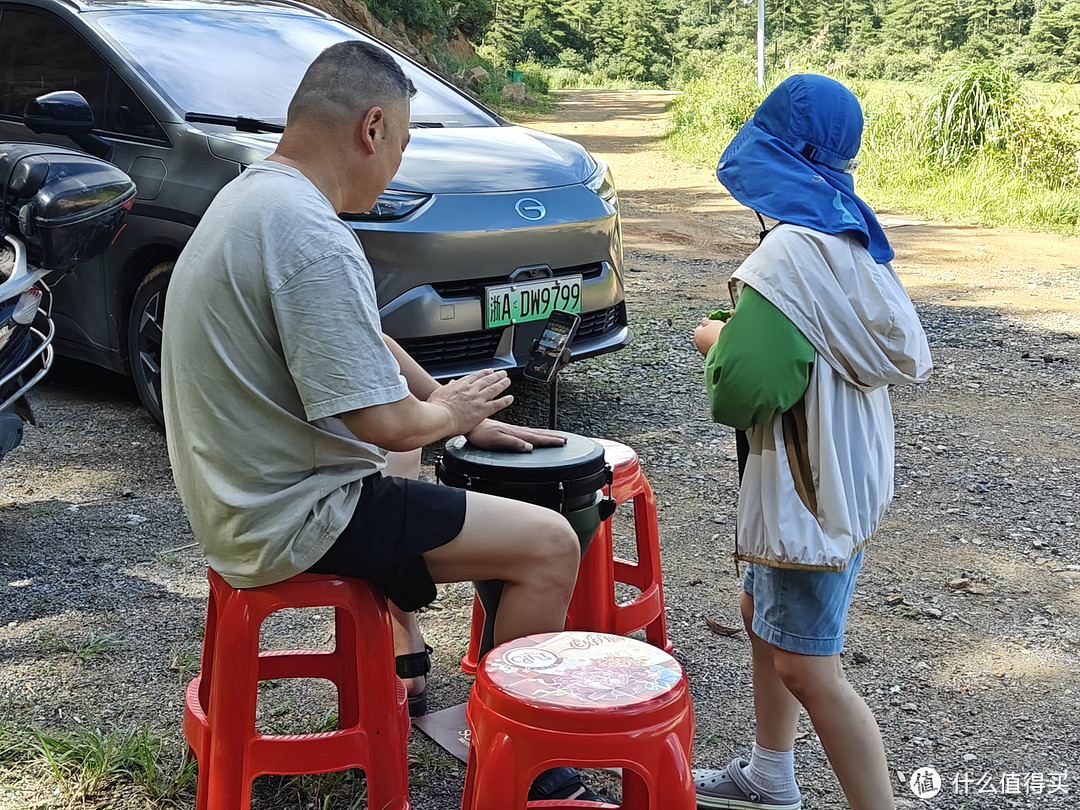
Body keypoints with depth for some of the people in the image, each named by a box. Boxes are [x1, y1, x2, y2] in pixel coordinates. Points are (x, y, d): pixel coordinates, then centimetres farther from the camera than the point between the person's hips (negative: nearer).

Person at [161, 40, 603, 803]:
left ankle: (400, 655, 41)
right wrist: (450, 411, -5)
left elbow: (361, 342, 16)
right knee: (551, 545, -9)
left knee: (405, 452, 37)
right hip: (289, 520, -10)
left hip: (236, 494, 11)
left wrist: (467, 419, 13)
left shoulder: (252, 196, 7)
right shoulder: (314, 240, -26)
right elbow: (388, 422, -27)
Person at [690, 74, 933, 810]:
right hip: (836, 463, 10)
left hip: (812, 480, -10)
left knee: (806, 667, -1)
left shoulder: (791, 253, -24)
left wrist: (715, 340, -6)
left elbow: (741, 387, -29)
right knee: (765, 616, 23)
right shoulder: (848, 232, 4)